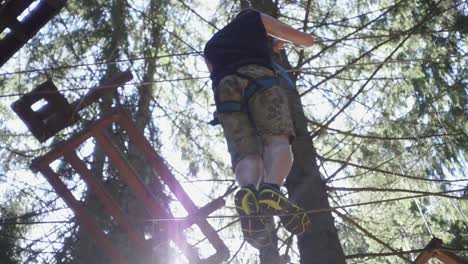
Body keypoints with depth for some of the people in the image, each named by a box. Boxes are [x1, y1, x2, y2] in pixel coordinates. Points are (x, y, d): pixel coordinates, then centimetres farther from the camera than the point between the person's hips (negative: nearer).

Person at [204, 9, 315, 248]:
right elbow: (308, 40, 35)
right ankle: (271, 189, -42)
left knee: (246, 155, -7)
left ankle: (247, 193, -43)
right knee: (277, 141, -9)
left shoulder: (210, 47, 42)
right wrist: (282, 40, 56)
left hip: (225, 88, 3)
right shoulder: (256, 18, 34)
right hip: (259, 78, -2)